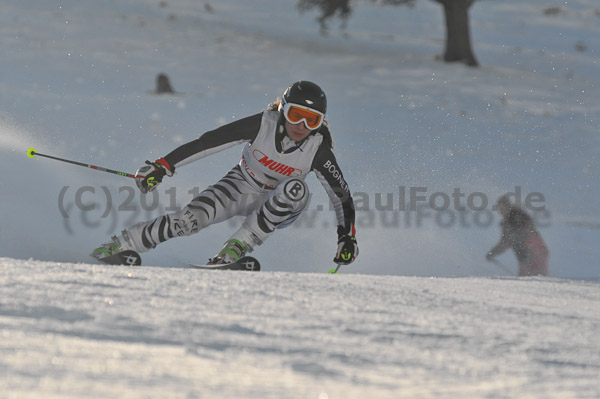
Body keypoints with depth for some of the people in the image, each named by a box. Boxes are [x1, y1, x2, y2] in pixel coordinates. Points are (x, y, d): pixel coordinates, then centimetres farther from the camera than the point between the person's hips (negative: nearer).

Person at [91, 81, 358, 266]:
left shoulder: (317, 149, -22)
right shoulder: (262, 124, -25)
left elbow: (342, 195, -12)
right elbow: (209, 141, -23)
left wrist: (347, 236, -24)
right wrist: (163, 166, -26)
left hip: (277, 206, 1)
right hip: (241, 186, -1)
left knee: (296, 188, -34)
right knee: (193, 218, -25)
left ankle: (236, 248, -29)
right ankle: (118, 247, -10)